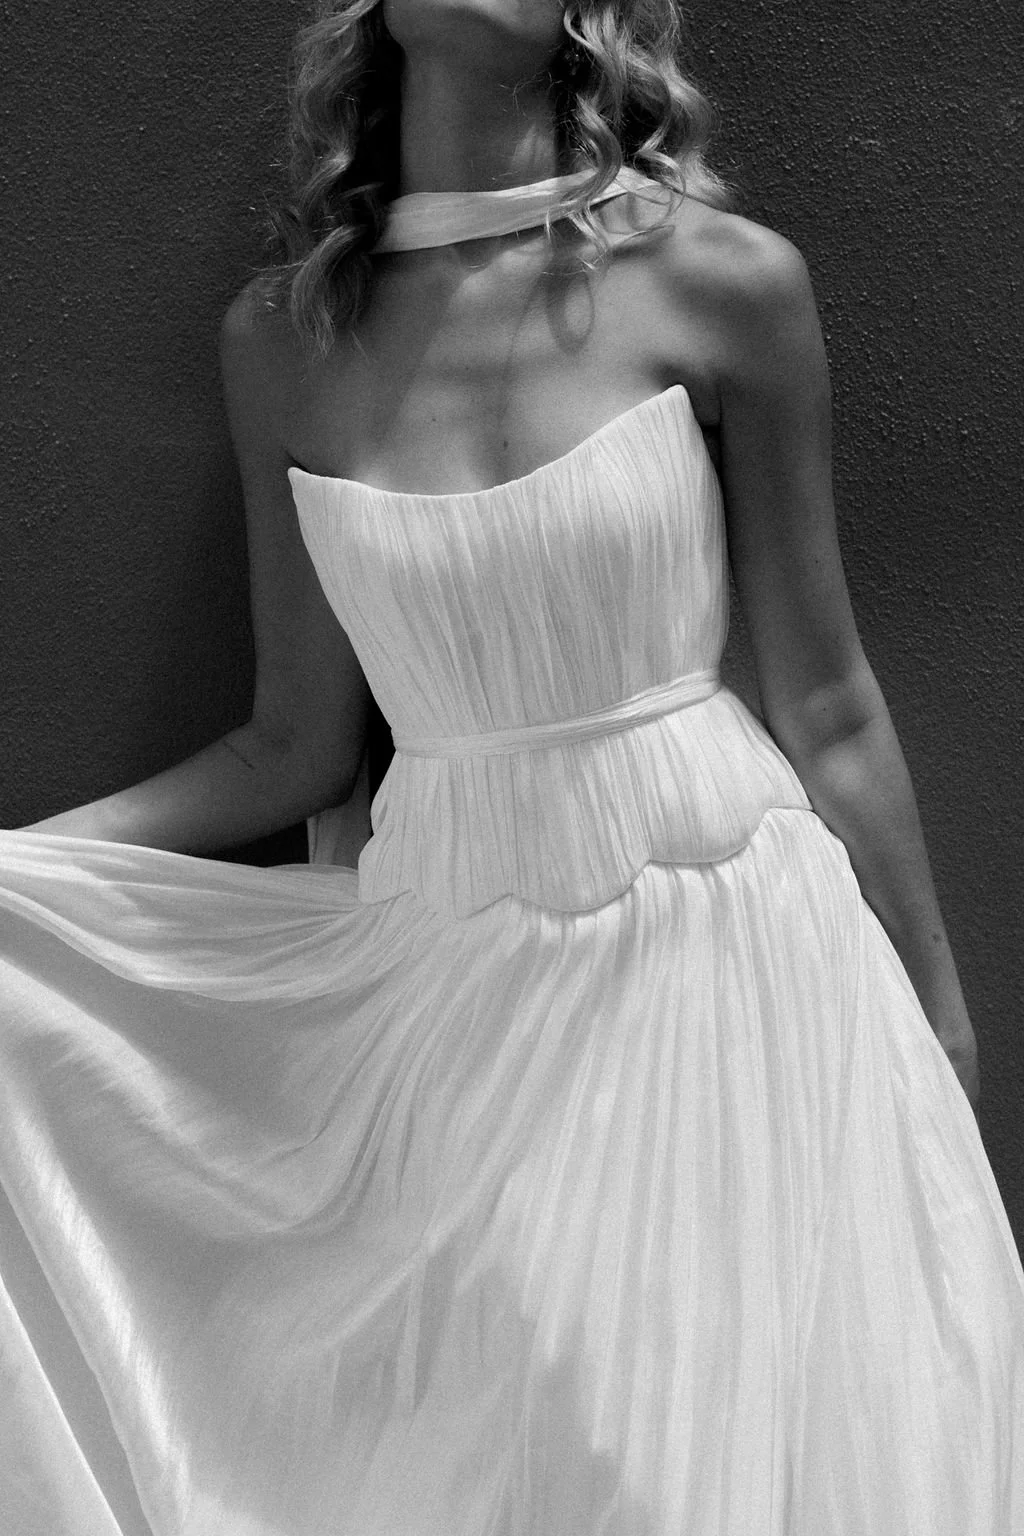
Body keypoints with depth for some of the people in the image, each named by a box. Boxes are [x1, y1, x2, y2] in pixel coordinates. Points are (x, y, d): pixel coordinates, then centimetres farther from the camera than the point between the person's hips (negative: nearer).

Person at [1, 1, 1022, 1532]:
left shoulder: (724, 282, -6)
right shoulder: (284, 333, 2)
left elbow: (828, 712, 0)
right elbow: (300, 746, 6)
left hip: (733, 965, -1)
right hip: (447, 990, 2)